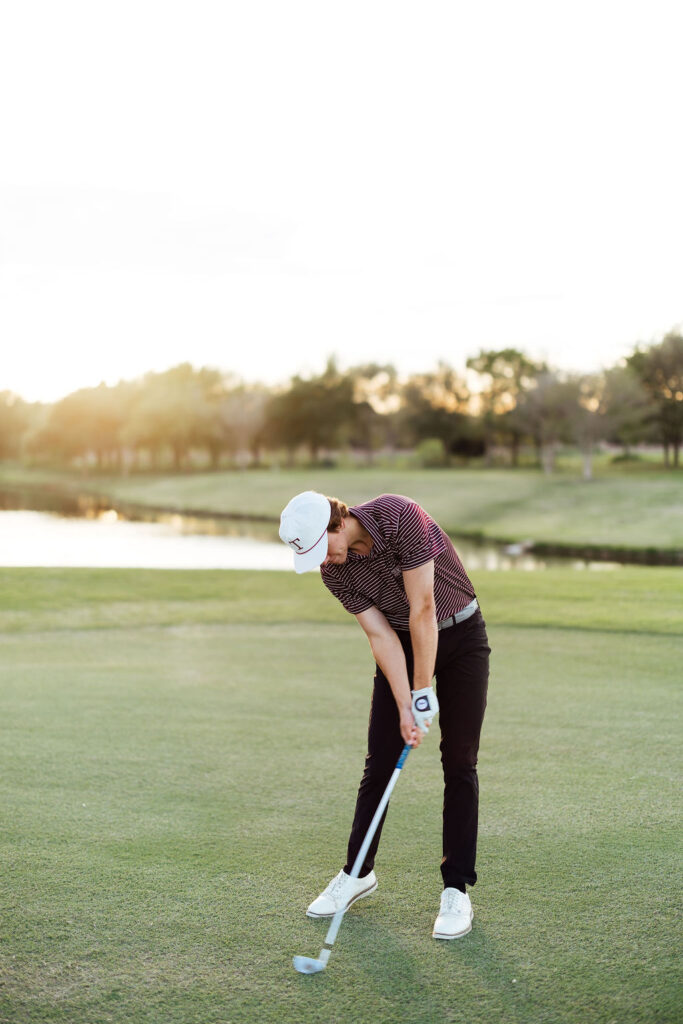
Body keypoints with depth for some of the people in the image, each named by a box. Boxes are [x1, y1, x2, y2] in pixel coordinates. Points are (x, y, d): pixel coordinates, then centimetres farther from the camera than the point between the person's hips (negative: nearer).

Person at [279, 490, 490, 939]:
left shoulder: (400, 517, -30)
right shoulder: (333, 570, -12)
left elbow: (423, 609, -28)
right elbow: (381, 635, -12)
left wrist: (423, 693, -22)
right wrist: (404, 706, -20)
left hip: (459, 634, -4)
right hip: (402, 642, 4)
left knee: (459, 763, -5)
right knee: (380, 761, 4)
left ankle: (457, 889, 2)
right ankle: (358, 872, 20)